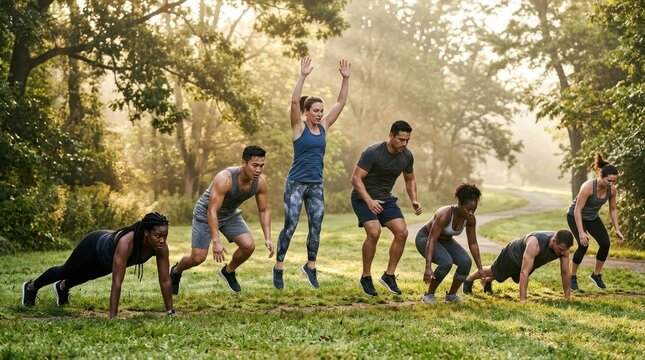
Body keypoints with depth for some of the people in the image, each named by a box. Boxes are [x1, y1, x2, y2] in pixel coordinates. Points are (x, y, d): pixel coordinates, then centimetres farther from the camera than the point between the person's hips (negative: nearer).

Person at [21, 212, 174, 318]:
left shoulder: (161, 246, -33)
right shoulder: (126, 243, -49)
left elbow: (165, 280, -24)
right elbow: (117, 282, -49)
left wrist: (170, 311, -23)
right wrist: (112, 317, -49)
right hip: (94, 246, -5)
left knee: (83, 276, 34)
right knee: (66, 271, 24)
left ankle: (62, 287, 67)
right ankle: (31, 287, 53)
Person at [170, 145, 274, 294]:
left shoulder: (260, 182, -20)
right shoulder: (224, 178, -37)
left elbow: (264, 211, -7)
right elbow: (212, 211, -37)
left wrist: (268, 238, -16)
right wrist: (216, 241, -44)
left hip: (230, 214, 5)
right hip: (206, 213, -5)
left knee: (249, 246, -15)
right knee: (198, 258, -7)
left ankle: (228, 272, 14)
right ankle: (175, 271, 27)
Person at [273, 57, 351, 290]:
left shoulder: (324, 126, 7)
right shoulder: (299, 127, -6)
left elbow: (341, 102, 6)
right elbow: (294, 101, -21)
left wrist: (345, 78, -3)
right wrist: (303, 76, -28)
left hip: (316, 185, 5)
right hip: (296, 183, -5)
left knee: (316, 227, 7)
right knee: (290, 226, -3)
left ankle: (310, 266, 21)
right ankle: (278, 267, 9)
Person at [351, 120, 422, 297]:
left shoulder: (407, 156, -5)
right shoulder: (372, 153, -24)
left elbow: (410, 180, 12)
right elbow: (356, 178, -24)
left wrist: (414, 201, -5)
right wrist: (369, 200, -35)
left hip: (385, 198, 6)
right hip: (363, 197, -6)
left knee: (402, 232, -11)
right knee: (374, 232, -26)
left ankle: (389, 275, 3)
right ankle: (366, 277, -9)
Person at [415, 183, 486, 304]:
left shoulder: (470, 219, -16)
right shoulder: (445, 214, -35)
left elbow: (473, 244, -5)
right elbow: (431, 240, -38)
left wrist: (480, 268, -5)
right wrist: (428, 267, -46)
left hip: (445, 241, 6)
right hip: (425, 238, -6)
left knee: (465, 262, -19)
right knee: (446, 262, -32)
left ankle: (451, 294, 1)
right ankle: (429, 295, -12)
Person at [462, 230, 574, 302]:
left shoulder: (563, 247, -32)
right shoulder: (535, 243, -50)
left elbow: (565, 273, -19)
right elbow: (524, 272, -51)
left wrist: (567, 297, -14)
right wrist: (522, 299, -51)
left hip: (526, 261, 5)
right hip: (512, 253, -5)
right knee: (493, 271, 22)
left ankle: (488, 282, 63)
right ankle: (468, 280, 50)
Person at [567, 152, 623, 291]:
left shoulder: (612, 189, -17)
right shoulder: (588, 187, -34)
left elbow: (613, 210, -1)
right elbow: (577, 210, -32)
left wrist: (617, 230, -6)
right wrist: (581, 233, -37)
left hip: (592, 217, 5)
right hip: (575, 216, -5)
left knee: (605, 243, -12)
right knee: (583, 245, -23)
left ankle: (596, 275, 8)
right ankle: (572, 277, -3)